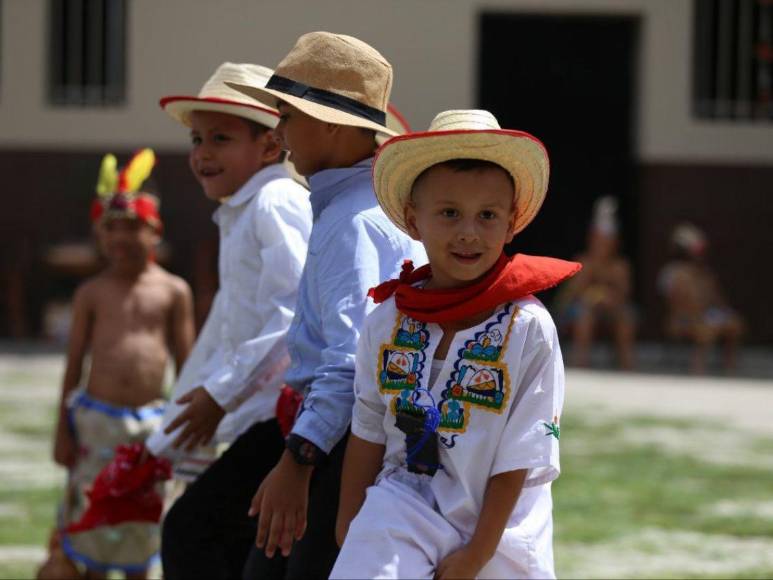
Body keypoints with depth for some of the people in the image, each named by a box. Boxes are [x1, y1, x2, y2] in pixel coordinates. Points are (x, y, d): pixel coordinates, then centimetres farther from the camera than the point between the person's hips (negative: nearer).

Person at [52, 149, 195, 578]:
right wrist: (62, 429, 3)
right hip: (95, 418, 0)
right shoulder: (92, 293, 4)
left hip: (149, 421, 0)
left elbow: (185, 362, 8)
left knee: (141, 519, 7)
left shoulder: (173, 292, 4)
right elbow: (74, 361, 6)